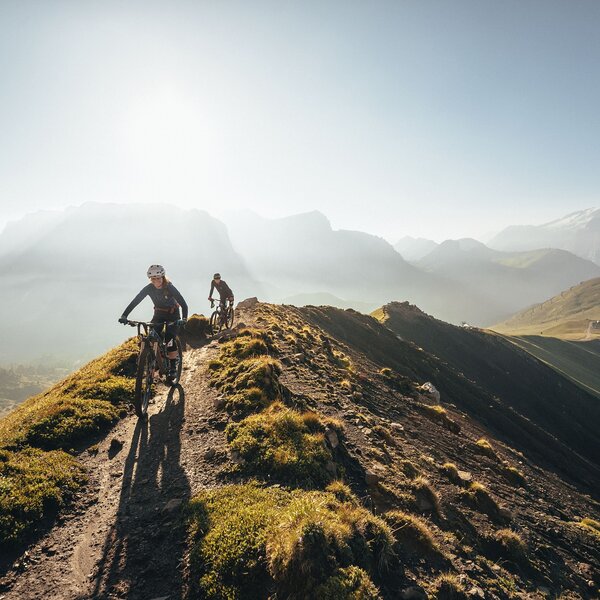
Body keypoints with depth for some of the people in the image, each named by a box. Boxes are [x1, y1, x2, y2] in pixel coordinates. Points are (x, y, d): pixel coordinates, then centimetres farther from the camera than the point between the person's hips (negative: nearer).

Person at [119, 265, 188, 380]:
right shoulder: (149, 288, -17)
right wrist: (124, 315, -34)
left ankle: (173, 368, -6)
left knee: (169, 340, -18)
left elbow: (183, 304, -32)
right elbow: (135, 301, -21)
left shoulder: (170, 287, -25)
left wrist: (184, 318, -48)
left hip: (173, 314, -4)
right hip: (159, 314, 4)